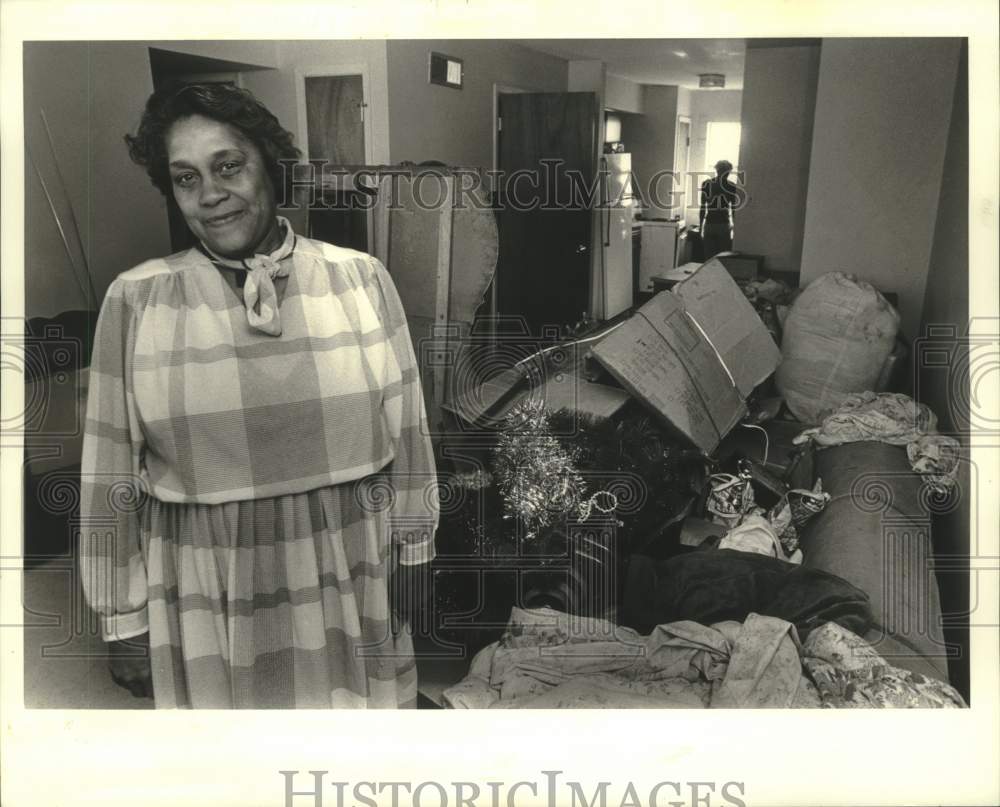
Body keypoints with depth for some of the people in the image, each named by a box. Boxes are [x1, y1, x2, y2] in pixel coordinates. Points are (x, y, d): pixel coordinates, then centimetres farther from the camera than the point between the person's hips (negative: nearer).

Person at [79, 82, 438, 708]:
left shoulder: (360, 278, -4)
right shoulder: (136, 299, -6)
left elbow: (404, 425, 4)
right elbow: (111, 473, -1)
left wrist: (414, 551, 6)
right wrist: (124, 620, 1)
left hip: (351, 579, 1)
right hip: (206, 596, 0)